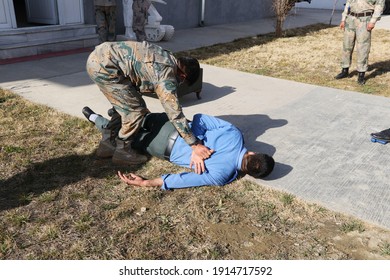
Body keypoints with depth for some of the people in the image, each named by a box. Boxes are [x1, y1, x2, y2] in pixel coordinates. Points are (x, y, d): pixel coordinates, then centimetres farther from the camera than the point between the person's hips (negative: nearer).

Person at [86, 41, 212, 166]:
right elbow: (175, 113, -15)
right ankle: (122, 151, 13)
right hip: (103, 66, -10)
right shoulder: (167, 74, -13)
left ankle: (107, 144, 29)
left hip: (98, 56, 10)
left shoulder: (166, 57, 13)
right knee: (136, 110, -2)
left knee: (125, 106, 19)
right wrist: (195, 145, -13)